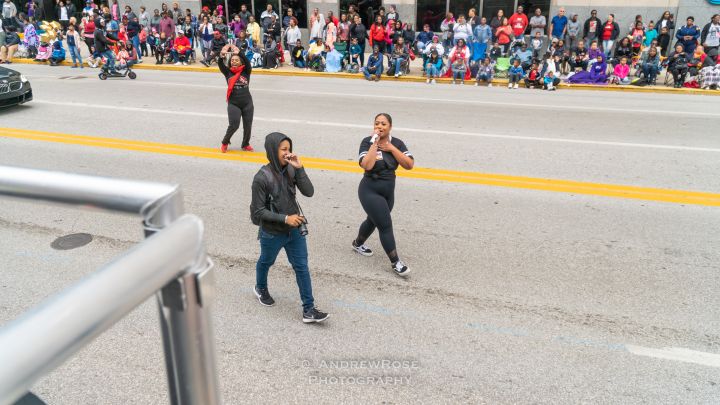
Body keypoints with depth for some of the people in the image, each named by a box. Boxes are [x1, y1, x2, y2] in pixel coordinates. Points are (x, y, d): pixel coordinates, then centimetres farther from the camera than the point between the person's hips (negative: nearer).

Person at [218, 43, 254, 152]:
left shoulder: (246, 71, 3)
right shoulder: (228, 72, 5)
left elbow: (247, 62, -15)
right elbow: (220, 65, -12)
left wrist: (239, 52, -30)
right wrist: (222, 55, -32)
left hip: (247, 103, 1)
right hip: (233, 104, -1)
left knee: (247, 126, 8)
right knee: (233, 125, -8)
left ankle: (245, 145, 29)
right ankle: (225, 143, 17)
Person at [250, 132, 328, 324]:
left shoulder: (291, 170, -9)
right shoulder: (261, 178, -22)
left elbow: (309, 192, -16)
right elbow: (259, 211, -19)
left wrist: (300, 168, -25)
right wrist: (284, 218, -24)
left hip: (295, 230, 4)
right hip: (272, 233, -4)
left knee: (302, 267, 5)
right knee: (266, 262, 23)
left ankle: (309, 309, 14)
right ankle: (260, 289, 54)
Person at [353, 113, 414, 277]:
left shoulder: (396, 143, -2)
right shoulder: (367, 142, -14)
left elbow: (409, 165, -12)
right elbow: (367, 165, -30)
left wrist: (390, 148, -17)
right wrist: (375, 143, -26)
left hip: (389, 191, 6)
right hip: (370, 191, -6)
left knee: (373, 221, 24)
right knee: (386, 225, -8)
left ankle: (358, 244, 51)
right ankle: (395, 263, 5)